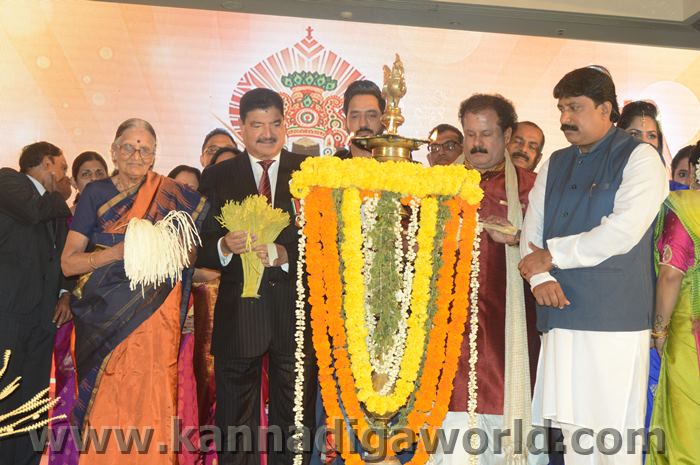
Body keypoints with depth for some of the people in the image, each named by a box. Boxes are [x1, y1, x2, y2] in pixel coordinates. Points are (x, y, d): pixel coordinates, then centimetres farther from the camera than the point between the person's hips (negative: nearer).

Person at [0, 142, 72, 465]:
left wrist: (65, 293, 11)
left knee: (34, 401, 6)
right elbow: (34, 211, -16)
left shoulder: (57, 207, 24)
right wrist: (60, 196, 3)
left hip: (42, 315, 7)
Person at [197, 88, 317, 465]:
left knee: (295, 421, 12)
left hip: (296, 311, 0)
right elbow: (200, 248, 2)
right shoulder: (216, 177, 6)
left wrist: (286, 256, -17)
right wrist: (225, 247, -18)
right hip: (238, 316, 0)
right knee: (234, 424, 11)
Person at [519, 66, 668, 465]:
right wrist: (539, 277, -7)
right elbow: (532, 229, 12)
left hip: (614, 319, -5)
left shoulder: (639, 158, -2)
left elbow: (622, 233, -15)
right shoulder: (555, 165, 17)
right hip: (562, 314, 6)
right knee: (573, 427, 11)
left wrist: (551, 256, -8)